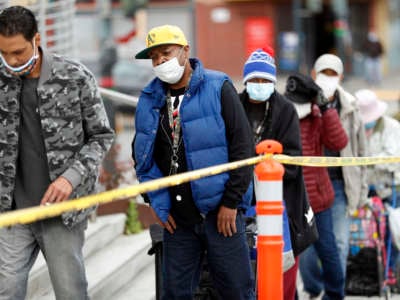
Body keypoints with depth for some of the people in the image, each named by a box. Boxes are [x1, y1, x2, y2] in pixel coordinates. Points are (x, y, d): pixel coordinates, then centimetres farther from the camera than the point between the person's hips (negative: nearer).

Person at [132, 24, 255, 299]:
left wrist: (231, 202, -11)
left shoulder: (218, 88, -4)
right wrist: (157, 204, 6)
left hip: (220, 211, -4)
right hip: (177, 216, 4)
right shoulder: (149, 100, 9)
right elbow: (142, 157, 17)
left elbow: (243, 145, -7)